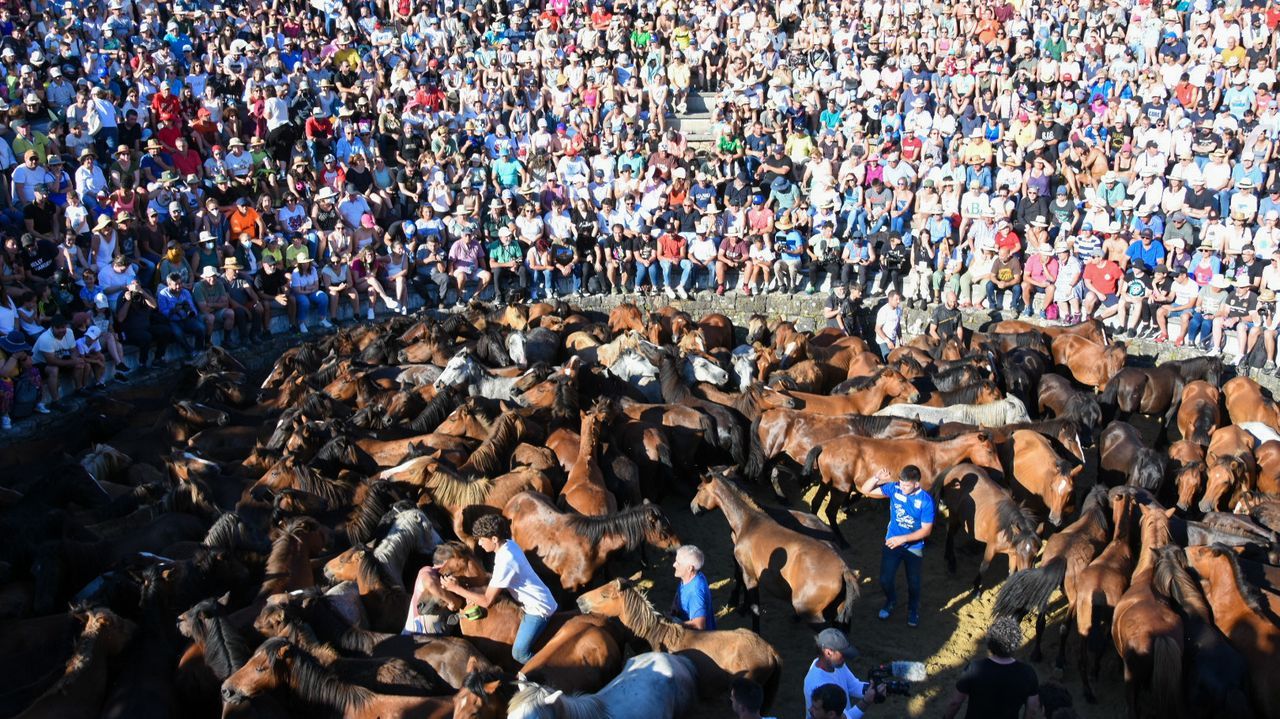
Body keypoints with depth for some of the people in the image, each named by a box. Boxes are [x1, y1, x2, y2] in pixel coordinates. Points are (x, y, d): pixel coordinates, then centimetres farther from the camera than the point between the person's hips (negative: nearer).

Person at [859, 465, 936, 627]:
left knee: (913, 582, 15)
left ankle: (913, 610, 43)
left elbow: (926, 530, -19)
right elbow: (866, 491, -13)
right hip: (891, 543, 2)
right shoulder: (894, 488, -15)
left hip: (914, 547, -2)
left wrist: (903, 538, -28)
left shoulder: (926, 500, -23)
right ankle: (891, 602, 41)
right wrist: (877, 478, -31)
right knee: (885, 580, 8)